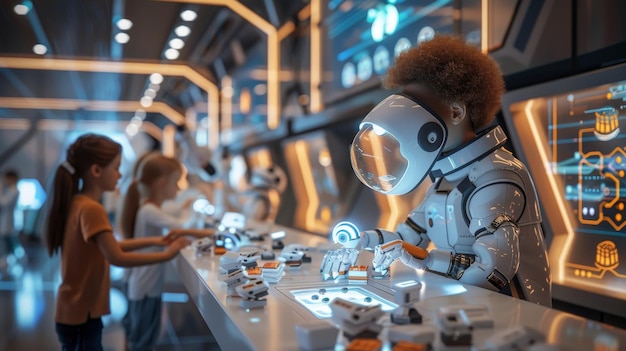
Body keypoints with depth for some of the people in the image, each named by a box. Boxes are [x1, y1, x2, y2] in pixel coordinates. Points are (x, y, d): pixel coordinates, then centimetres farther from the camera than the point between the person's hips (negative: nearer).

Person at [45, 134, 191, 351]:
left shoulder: (77, 203, 7)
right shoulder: (91, 209, -22)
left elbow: (107, 247, 14)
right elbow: (116, 258, -27)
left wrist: (153, 241, 9)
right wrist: (166, 255, -20)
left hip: (77, 311, 9)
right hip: (81, 315, -9)